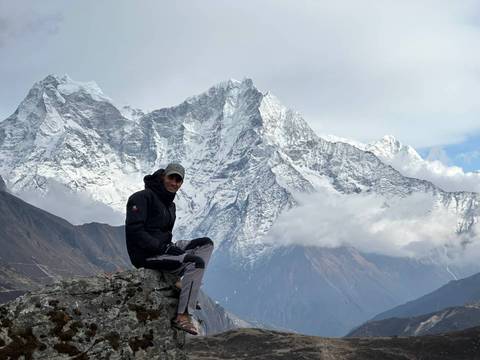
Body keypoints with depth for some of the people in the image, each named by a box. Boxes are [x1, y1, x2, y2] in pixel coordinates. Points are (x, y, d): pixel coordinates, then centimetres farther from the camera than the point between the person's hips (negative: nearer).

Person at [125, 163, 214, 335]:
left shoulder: (170, 204, 18)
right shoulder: (143, 197, -10)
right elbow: (134, 231, -20)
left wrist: (169, 246, 1)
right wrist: (163, 247, -23)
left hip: (162, 248, 9)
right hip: (146, 255, -9)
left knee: (206, 243, -2)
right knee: (196, 262, -25)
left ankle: (188, 292, -9)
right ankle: (182, 317, -23)